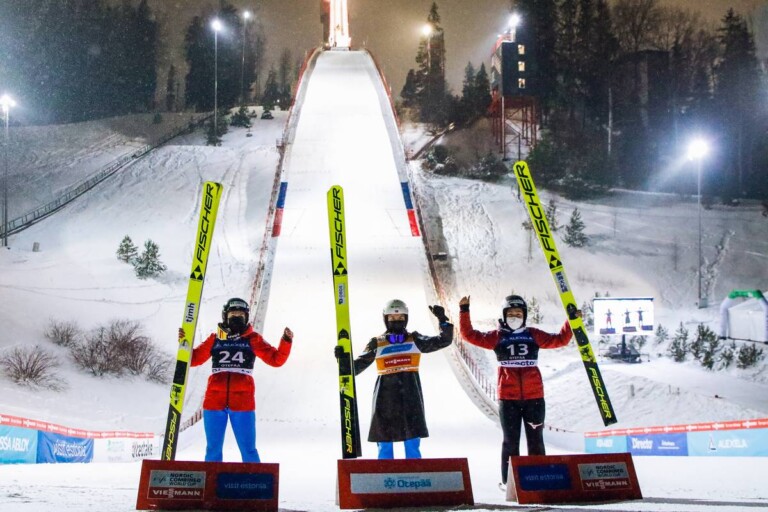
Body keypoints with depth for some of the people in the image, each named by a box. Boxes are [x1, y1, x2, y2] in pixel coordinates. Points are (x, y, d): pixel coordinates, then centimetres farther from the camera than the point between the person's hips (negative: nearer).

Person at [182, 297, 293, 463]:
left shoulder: (252, 339, 7)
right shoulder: (215, 339, 11)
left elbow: (276, 359, 2)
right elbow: (193, 358, 14)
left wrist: (286, 341, -13)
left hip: (243, 402, -2)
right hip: (214, 401, 2)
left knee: (248, 449, 0)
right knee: (213, 449, 9)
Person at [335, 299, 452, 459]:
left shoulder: (415, 340, 9)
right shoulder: (377, 344, 6)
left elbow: (444, 340, 5)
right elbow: (356, 367, 5)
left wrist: (442, 320, -6)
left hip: (411, 399, 1)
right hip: (385, 399, 0)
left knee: (413, 446, 1)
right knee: (384, 445, 2)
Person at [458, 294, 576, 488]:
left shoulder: (533, 335, 9)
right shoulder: (497, 337, 5)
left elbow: (560, 340, 13)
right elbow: (469, 335, 2)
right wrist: (464, 311, -3)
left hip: (534, 396, 1)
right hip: (508, 397, -1)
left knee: (536, 439, 6)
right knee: (510, 441, 3)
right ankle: (508, 480, 9)